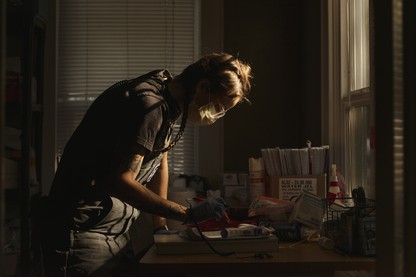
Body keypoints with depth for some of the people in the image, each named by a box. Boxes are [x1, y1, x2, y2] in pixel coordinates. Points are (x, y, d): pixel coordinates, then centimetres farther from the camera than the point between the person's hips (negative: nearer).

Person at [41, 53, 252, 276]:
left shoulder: (169, 103, 7)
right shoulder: (150, 104, -23)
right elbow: (119, 182, -29)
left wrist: (161, 226, 9)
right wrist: (187, 214, -25)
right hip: (85, 231, -9)